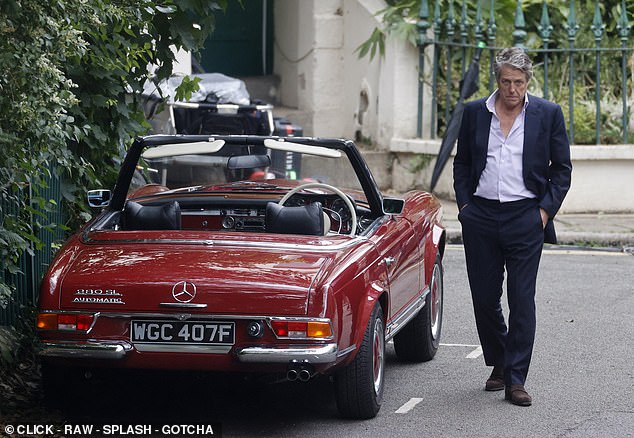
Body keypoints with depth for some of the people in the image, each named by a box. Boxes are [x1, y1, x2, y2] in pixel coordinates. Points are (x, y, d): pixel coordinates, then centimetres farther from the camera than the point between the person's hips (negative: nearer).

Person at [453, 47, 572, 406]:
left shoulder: (548, 114, 2)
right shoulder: (475, 112, 7)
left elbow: (562, 169, 6)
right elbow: (462, 163, 15)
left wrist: (545, 211, -3)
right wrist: (464, 205, 5)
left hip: (525, 217, -2)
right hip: (481, 216, 2)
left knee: (522, 299, -5)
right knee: (484, 298, 7)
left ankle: (516, 380, -2)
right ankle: (499, 364, 26)